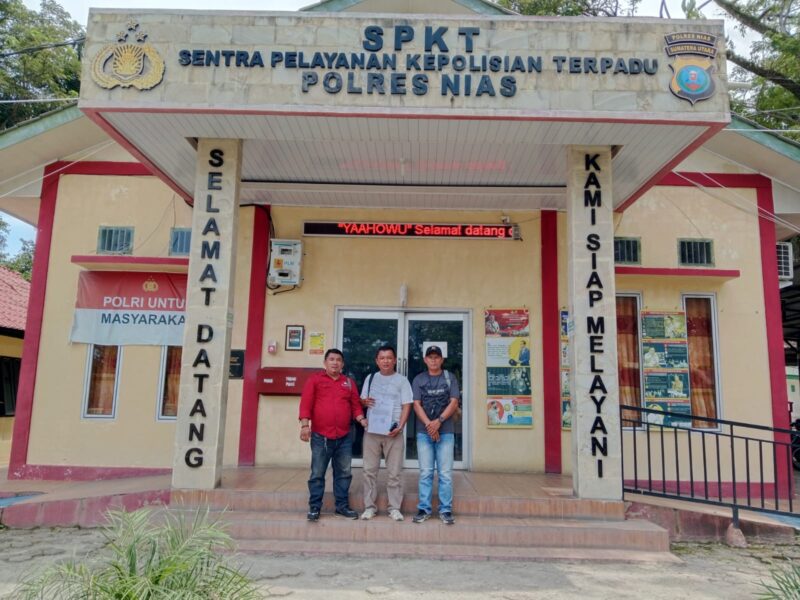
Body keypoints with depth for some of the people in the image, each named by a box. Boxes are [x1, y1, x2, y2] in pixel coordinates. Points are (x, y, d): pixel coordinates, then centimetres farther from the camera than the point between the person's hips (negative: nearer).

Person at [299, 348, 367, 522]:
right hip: (320, 436, -3)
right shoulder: (315, 380, 2)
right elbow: (306, 403, -5)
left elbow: (355, 405, 12)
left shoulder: (349, 382, 13)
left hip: (344, 437, 3)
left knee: (343, 473, 9)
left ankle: (342, 506, 20)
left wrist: (362, 420, -5)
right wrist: (305, 424, -15)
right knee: (317, 474, 3)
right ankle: (314, 507, 14)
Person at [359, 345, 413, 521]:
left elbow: (406, 406, -2)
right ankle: (369, 506, 15)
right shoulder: (370, 378, 12)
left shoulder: (402, 380, 3)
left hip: (393, 431, -2)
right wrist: (364, 401, -7)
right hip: (371, 430, 2)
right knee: (369, 470, 5)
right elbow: (362, 400, 19)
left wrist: (400, 426, -15)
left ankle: (394, 508, 11)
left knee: (395, 471, 1)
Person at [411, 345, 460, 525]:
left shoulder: (450, 378, 7)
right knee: (425, 473, 3)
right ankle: (424, 509, 10)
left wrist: (438, 421, -13)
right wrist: (429, 425, -12)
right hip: (424, 432, 1)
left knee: (445, 473, 0)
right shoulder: (418, 380, 8)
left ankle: (446, 510, 6)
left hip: (446, 432, 0)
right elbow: (416, 405, 1)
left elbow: (454, 403, -1)